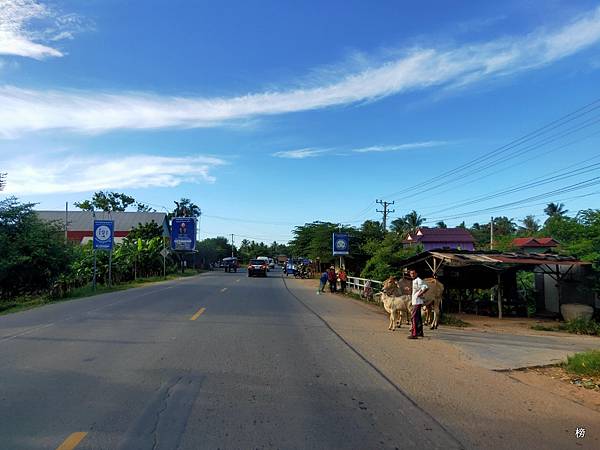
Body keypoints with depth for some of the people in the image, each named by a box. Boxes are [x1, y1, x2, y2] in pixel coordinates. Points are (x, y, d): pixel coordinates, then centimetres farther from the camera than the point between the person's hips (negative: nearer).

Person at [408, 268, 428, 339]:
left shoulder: (418, 280, -14)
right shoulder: (414, 281, 17)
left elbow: (426, 287, -26)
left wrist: (420, 294, -20)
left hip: (417, 302, -10)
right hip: (415, 302, 10)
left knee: (413, 317, -12)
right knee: (418, 317, 16)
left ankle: (414, 334, -13)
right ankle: (420, 332, 25)